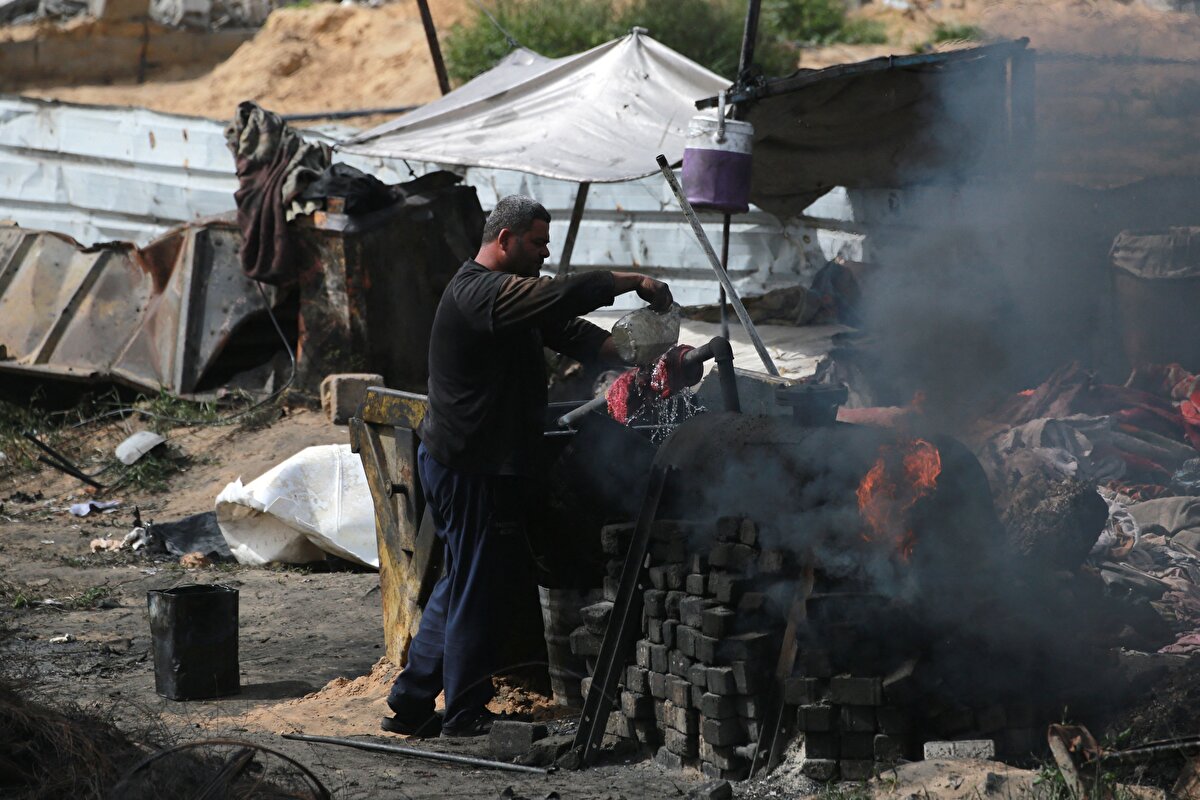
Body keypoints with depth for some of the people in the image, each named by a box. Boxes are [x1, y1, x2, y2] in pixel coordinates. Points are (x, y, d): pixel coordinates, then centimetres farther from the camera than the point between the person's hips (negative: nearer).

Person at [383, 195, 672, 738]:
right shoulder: (481, 293, -18)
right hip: (471, 468, -11)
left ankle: (410, 704, 22)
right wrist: (631, 282, -22)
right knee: (476, 589, -2)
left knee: (461, 585, 16)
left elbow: (568, 332, 11)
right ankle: (465, 717, 7)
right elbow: (563, 298, -31)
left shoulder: (507, 293, 17)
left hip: (463, 463, 11)